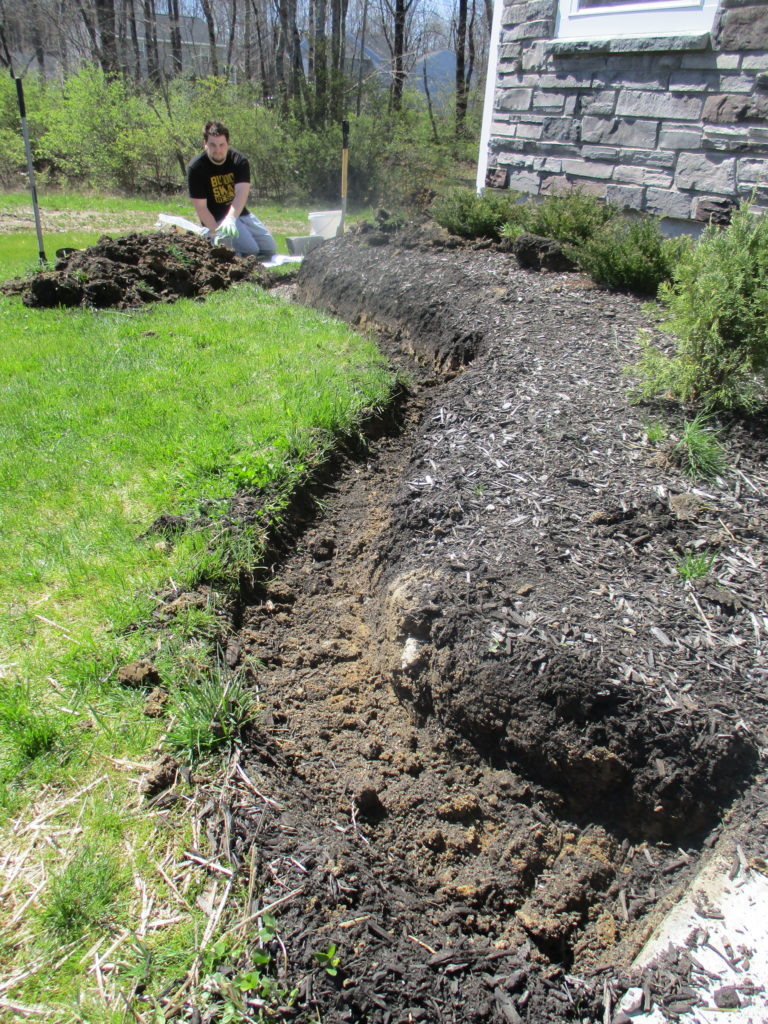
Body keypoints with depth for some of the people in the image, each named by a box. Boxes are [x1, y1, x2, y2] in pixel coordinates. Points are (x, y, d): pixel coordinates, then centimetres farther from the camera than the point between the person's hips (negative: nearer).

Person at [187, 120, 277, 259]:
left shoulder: (239, 161, -8)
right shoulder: (196, 168, -15)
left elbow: (242, 193, -24)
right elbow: (201, 207, -17)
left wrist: (230, 219, -43)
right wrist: (216, 233, -30)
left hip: (240, 213, 5)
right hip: (216, 219, -5)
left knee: (270, 249, -1)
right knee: (250, 250, -24)